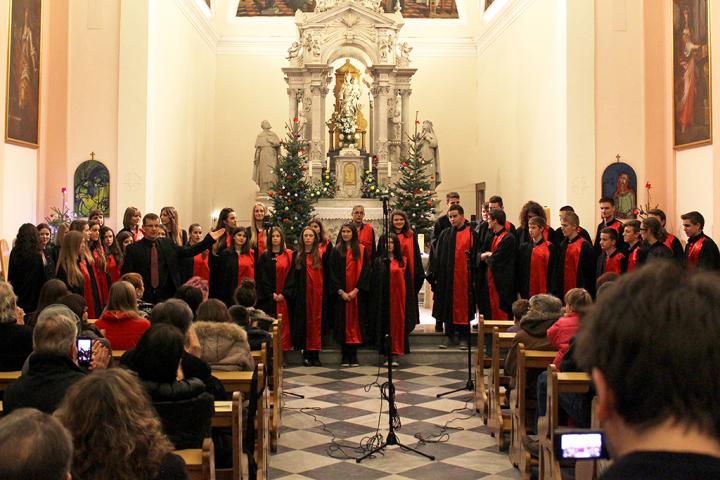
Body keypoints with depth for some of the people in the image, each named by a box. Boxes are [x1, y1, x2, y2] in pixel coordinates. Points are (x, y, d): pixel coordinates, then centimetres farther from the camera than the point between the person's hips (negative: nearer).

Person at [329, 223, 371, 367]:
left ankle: (354, 356, 6)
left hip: (357, 293, -1)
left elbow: (365, 271, -2)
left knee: (355, 322, 0)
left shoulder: (362, 250, 3)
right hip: (341, 294, 1)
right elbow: (332, 273, 1)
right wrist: (340, 291, -9)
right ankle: (345, 356, 7)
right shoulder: (336, 251, 5)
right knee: (343, 322, 1)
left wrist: (356, 290, -11)